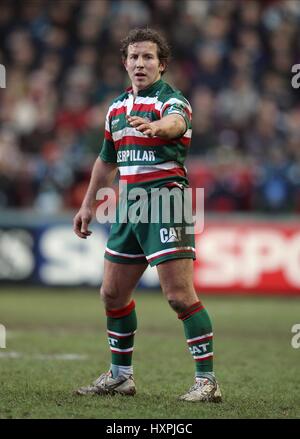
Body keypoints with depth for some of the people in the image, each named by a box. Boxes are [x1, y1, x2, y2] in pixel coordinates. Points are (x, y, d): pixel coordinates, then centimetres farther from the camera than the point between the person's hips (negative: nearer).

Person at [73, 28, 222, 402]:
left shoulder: (171, 100, -9)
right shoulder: (117, 108, 15)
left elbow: (176, 122, -35)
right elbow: (107, 160, 26)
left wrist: (157, 126, -57)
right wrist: (88, 205, 26)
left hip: (165, 204, -8)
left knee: (180, 296, -13)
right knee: (113, 294, 13)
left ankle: (207, 380, -7)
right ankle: (120, 375, 26)